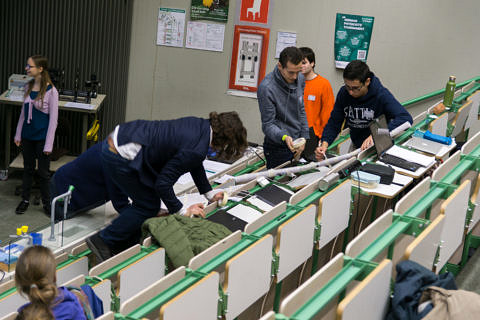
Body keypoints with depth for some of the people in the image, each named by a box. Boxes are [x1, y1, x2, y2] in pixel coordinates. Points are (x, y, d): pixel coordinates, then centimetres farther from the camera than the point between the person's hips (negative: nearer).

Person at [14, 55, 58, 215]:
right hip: (27, 136, 5)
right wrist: (18, 134, 12)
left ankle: (46, 202, 21)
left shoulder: (51, 91, -15)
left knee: (43, 172, 6)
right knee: (28, 168, 16)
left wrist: (48, 144, -14)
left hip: (41, 137, -5)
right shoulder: (28, 87, 3)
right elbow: (24, 112, 12)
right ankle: (25, 200, 29)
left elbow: (53, 119, -13)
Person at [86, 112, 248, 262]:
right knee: (149, 206, 6)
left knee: (146, 201, 20)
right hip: (119, 159, -9)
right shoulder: (197, 149, -19)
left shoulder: (201, 125, 8)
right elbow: (163, 183, -16)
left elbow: (195, 163, 27)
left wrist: (209, 193, 34)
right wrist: (182, 211, -4)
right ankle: (103, 240, 13)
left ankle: (127, 244, 29)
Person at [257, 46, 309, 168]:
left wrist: (304, 138, 6)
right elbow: (267, 125, -19)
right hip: (278, 148, -6)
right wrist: (284, 137, -36)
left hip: (297, 145, 6)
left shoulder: (300, 79, -1)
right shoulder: (266, 88, -22)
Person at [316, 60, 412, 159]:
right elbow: (334, 123, 2)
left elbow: (406, 118, -28)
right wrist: (325, 144, -17)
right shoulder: (343, 93, -5)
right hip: (356, 147, 1)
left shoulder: (381, 94, -18)